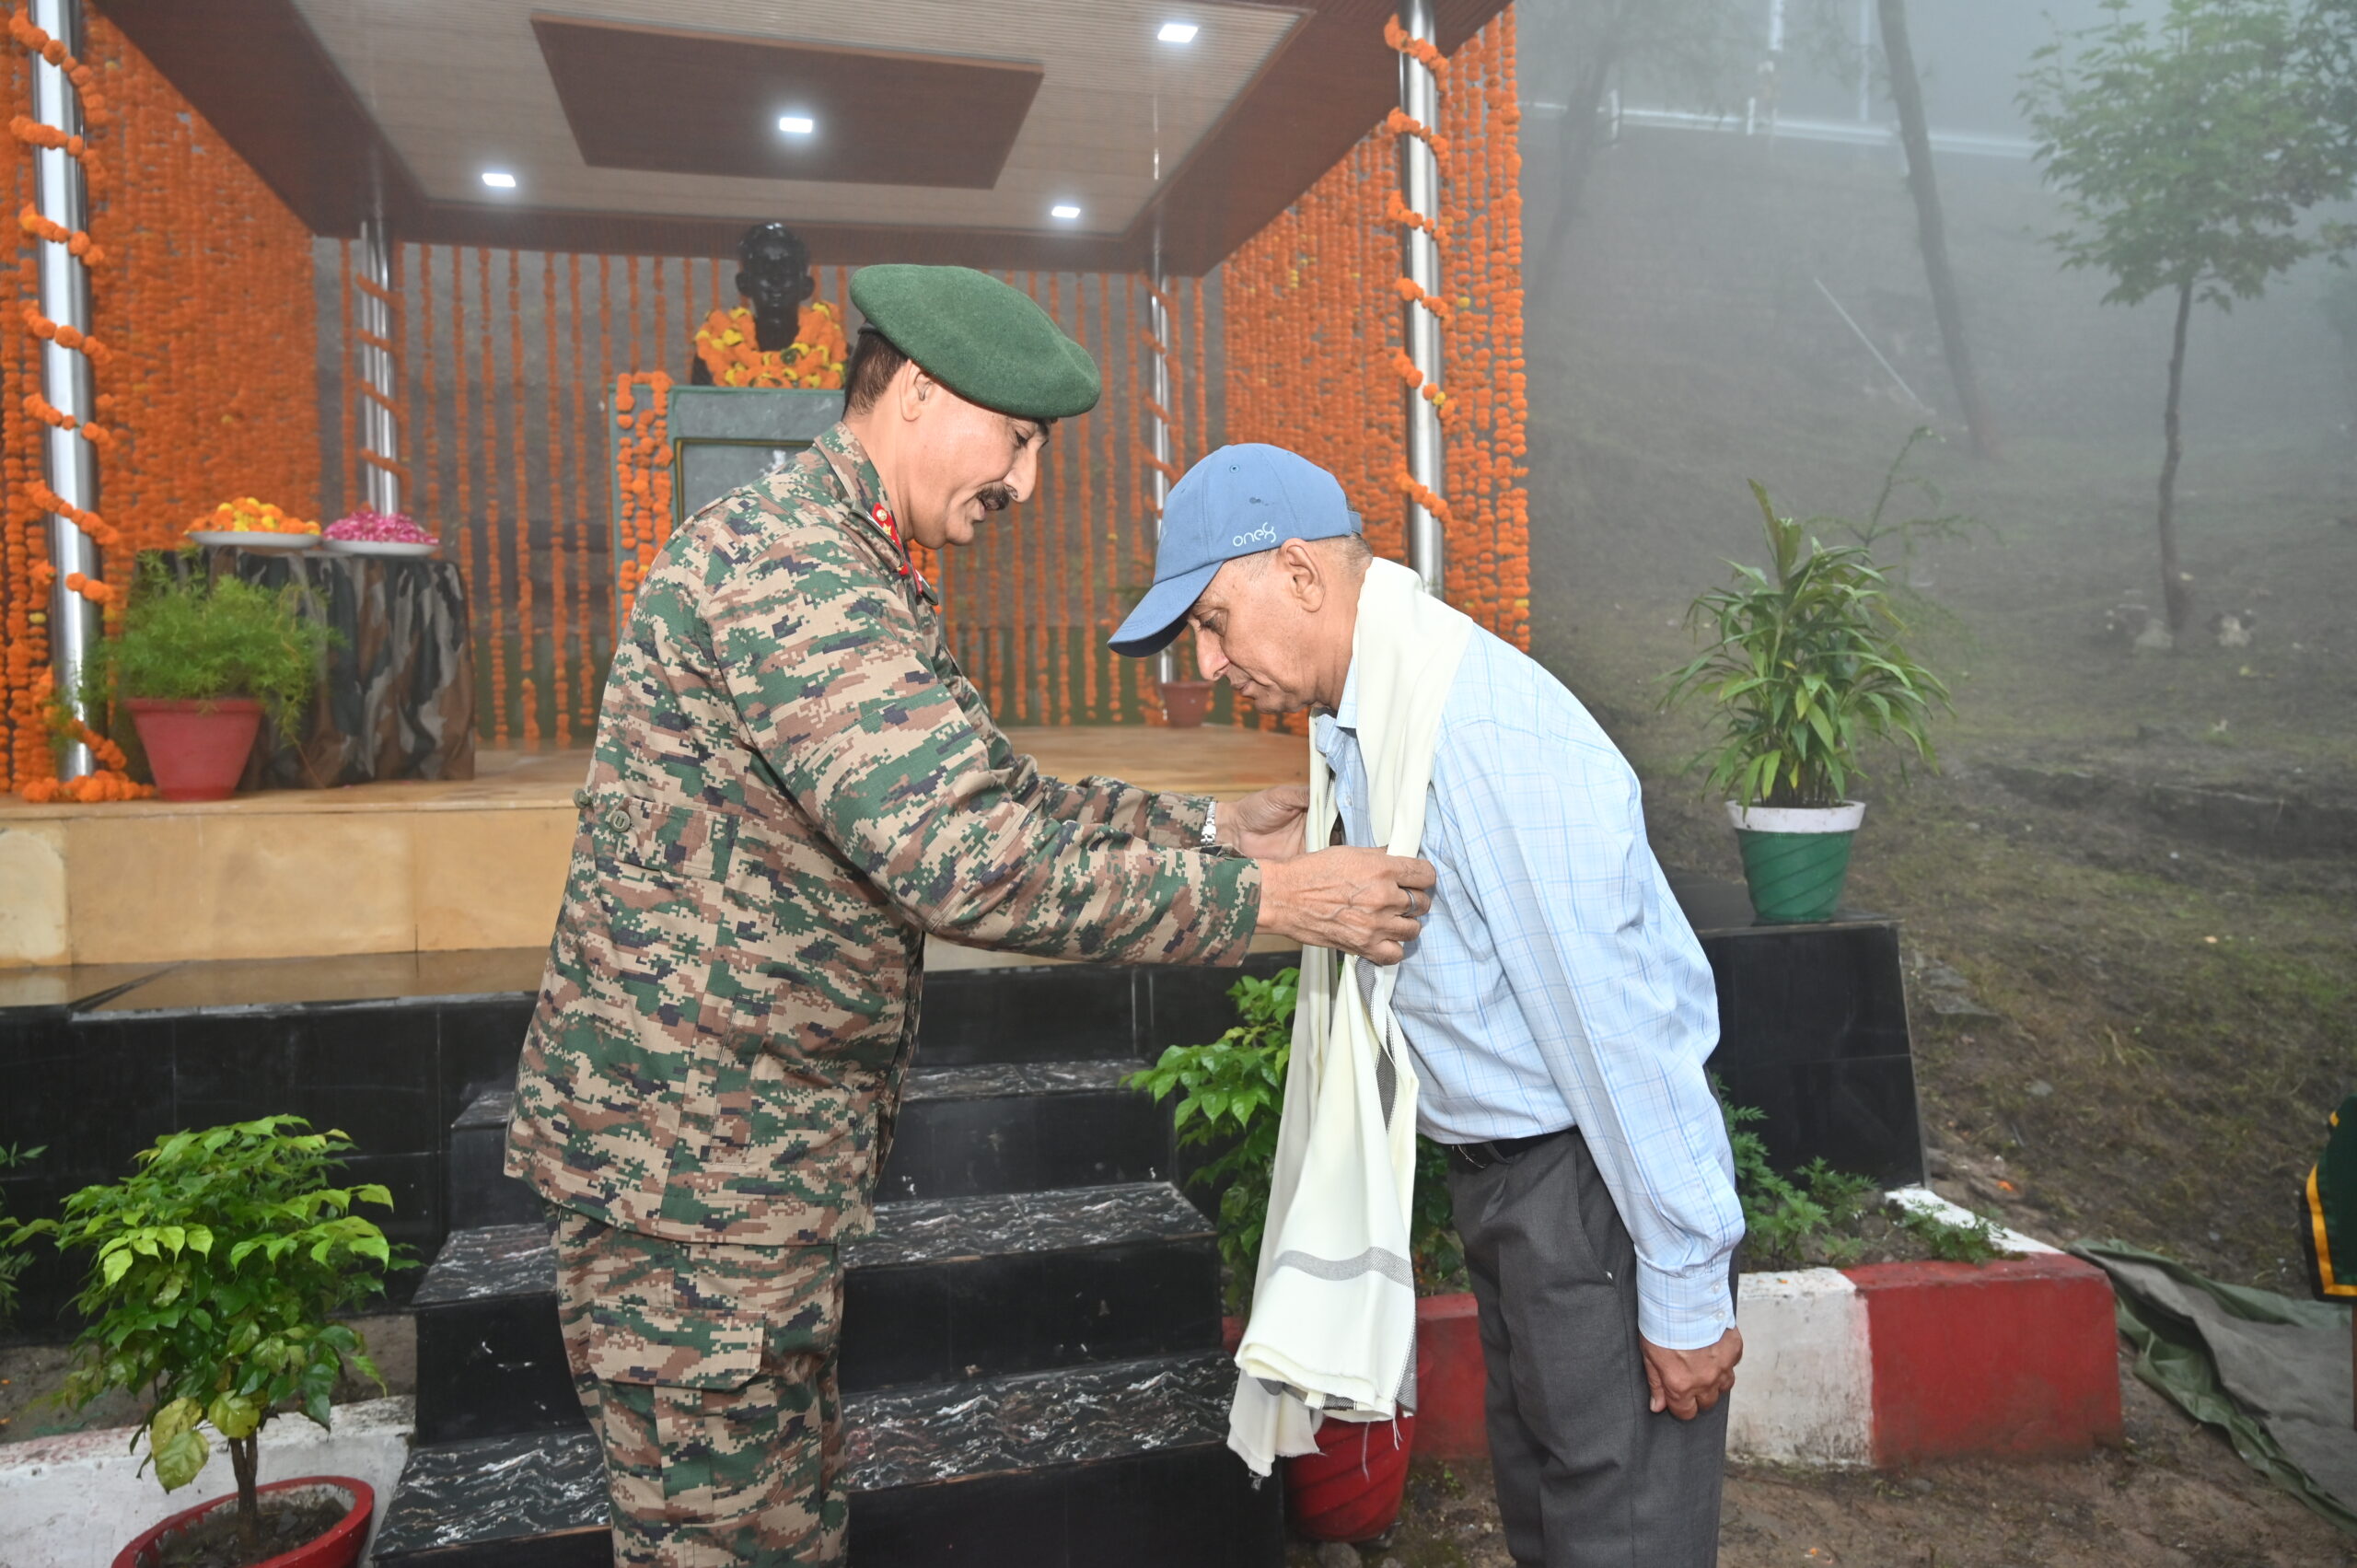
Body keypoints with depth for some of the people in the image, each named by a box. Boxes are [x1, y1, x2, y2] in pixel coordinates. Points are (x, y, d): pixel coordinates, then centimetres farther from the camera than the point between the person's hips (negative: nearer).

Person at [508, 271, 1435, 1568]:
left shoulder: (845, 573, 14)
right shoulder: (787, 567, -22)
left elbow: (997, 803, 16)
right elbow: (968, 860, -31)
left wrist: (1213, 825, 9)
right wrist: (1264, 899, -23)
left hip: (754, 1146, 10)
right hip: (693, 1158, -10)